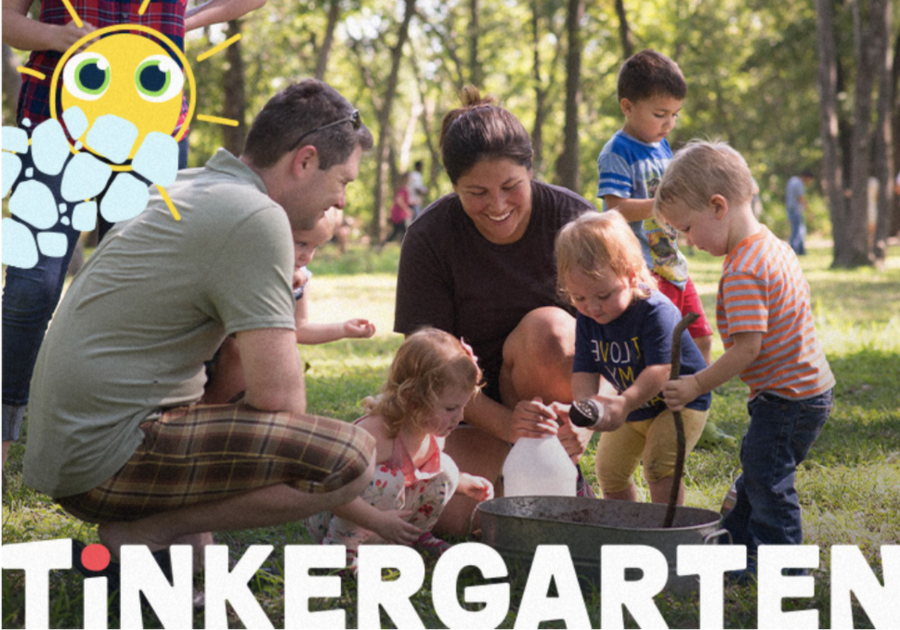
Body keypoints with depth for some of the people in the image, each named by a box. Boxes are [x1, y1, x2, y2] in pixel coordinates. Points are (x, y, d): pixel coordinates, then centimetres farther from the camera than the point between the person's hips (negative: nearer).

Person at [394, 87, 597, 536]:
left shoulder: (574, 219, -14)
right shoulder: (429, 238, -15)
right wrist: (506, 423, -33)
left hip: (553, 390, 0)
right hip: (472, 407, 1)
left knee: (546, 328, -34)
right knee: (456, 516, -26)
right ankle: (509, 465, 9)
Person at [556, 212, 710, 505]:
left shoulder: (656, 312, -31)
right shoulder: (587, 320, -12)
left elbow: (660, 370, -38)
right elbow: (584, 372, -14)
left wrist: (625, 403, -54)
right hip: (634, 408, 7)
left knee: (659, 464, -25)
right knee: (609, 471, 7)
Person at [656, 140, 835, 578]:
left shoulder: (742, 271, -24)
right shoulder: (774, 247, 7)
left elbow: (747, 348, -27)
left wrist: (698, 385, -17)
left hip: (787, 401, -10)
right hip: (809, 389, 10)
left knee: (767, 484, -1)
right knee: (756, 478, 23)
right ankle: (733, 545, 37)